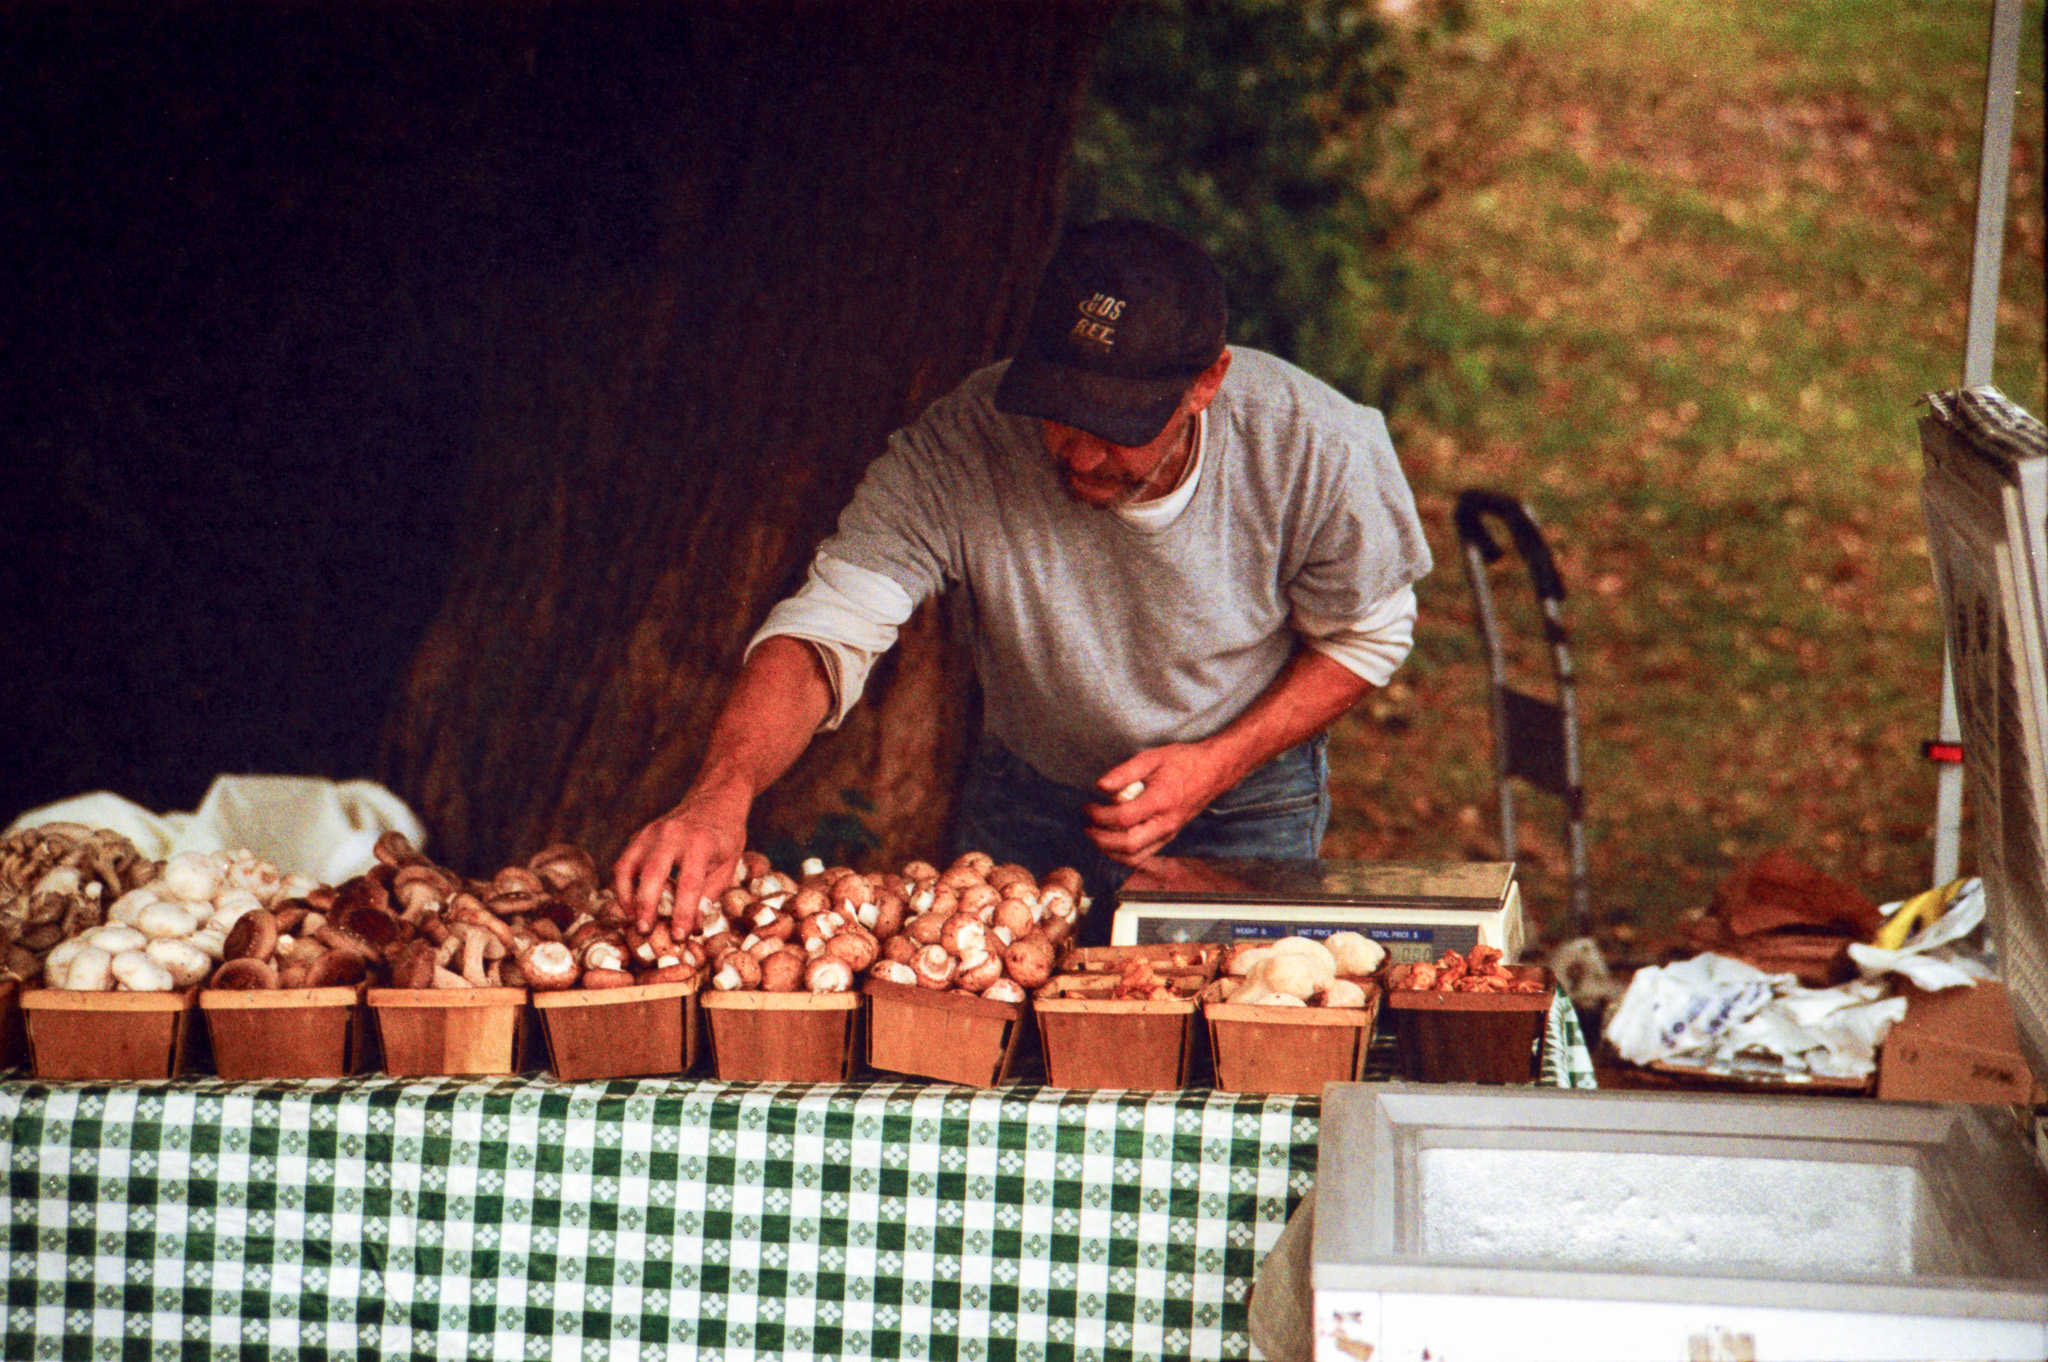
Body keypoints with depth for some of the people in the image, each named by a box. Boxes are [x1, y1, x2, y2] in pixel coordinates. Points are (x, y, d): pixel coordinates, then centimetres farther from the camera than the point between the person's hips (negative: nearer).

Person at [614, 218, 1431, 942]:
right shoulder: (957, 450, -31)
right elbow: (824, 630, -37)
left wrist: (1217, 766, -23)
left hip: (1250, 808, -1)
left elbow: (1364, 634, -10)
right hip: (1028, 798, 1)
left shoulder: (1313, 450, -29)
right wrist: (722, 791, -56)